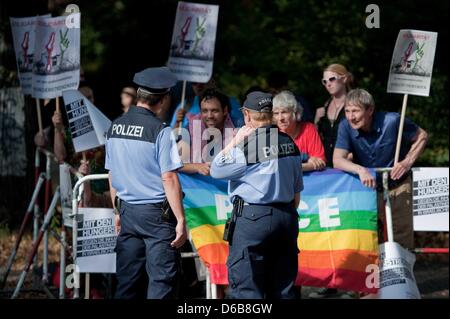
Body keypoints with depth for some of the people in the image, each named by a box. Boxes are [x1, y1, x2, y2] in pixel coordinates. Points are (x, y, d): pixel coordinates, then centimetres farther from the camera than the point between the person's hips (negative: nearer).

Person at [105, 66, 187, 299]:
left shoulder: (115, 127, 6)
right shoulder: (160, 131, -13)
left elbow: (112, 175, 13)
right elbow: (169, 178, -15)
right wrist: (180, 220, -13)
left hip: (127, 210, 6)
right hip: (156, 212, -6)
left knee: (127, 281, 10)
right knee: (162, 280, -3)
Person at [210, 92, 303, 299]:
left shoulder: (248, 145, -14)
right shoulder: (289, 143, 8)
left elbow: (216, 170, -4)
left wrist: (234, 142, -1)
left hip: (252, 218, -7)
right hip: (287, 217, 7)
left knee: (245, 289, -4)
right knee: (283, 289, 10)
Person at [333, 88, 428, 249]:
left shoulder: (392, 121, -19)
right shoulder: (346, 127, -14)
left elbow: (422, 136, -3)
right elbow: (338, 160, -24)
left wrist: (408, 162, -16)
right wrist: (361, 170, -42)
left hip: (397, 189, -2)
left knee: (402, 241, 0)